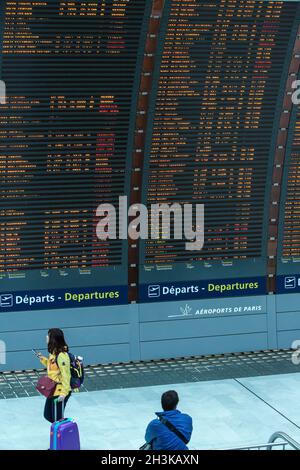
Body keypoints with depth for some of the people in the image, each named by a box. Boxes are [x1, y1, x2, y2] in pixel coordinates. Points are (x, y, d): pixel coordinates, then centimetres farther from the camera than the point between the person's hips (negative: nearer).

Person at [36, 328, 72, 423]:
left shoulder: (61, 356, -24)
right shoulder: (53, 352, 4)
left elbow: (66, 376, -24)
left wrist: (63, 393, -25)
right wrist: (43, 359, 6)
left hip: (60, 393, -10)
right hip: (52, 390, 10)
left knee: (57, 418, 3)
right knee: (48, 415, 19)